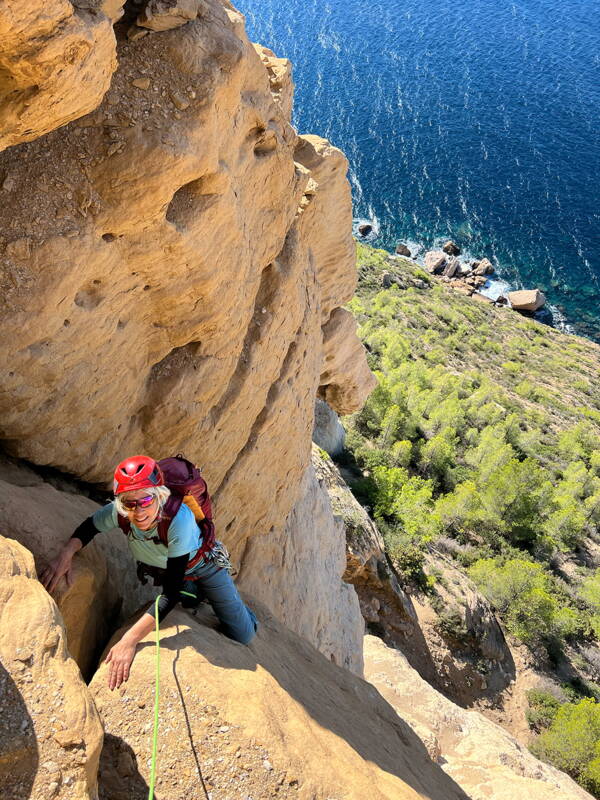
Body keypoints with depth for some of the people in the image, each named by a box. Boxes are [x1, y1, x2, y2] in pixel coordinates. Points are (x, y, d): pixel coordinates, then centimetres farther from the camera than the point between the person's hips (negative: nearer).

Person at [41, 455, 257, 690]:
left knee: (243, 636, 3)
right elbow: (89, 527, -9)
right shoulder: (119, 512, -32)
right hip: (163, 570, 3)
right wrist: (66, 553, -30)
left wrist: (130, 640, -48)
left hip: (202, 565, -3)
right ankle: (198, 594, 45)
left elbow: (172, 592, -43)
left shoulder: (178, 517, -45)